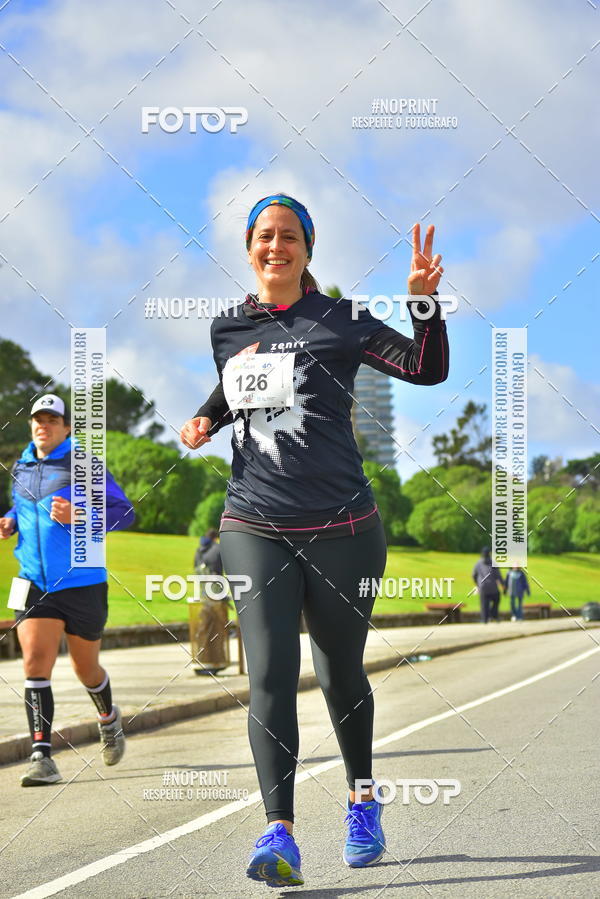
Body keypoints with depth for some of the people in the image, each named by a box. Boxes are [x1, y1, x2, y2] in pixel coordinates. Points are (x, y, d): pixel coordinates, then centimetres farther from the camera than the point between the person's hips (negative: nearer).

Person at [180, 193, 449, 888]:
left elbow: (428, 369, -7)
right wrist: (206, 420, 9)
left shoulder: (339, 322, -1)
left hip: (341, 527, -2)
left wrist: (425, 302, -22)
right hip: (253, 528, 2)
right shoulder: (227, 329, 9)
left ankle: (362, 797, 36)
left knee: (340, 675, 10)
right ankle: (279, 834, -16)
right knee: (270, 674, -12)